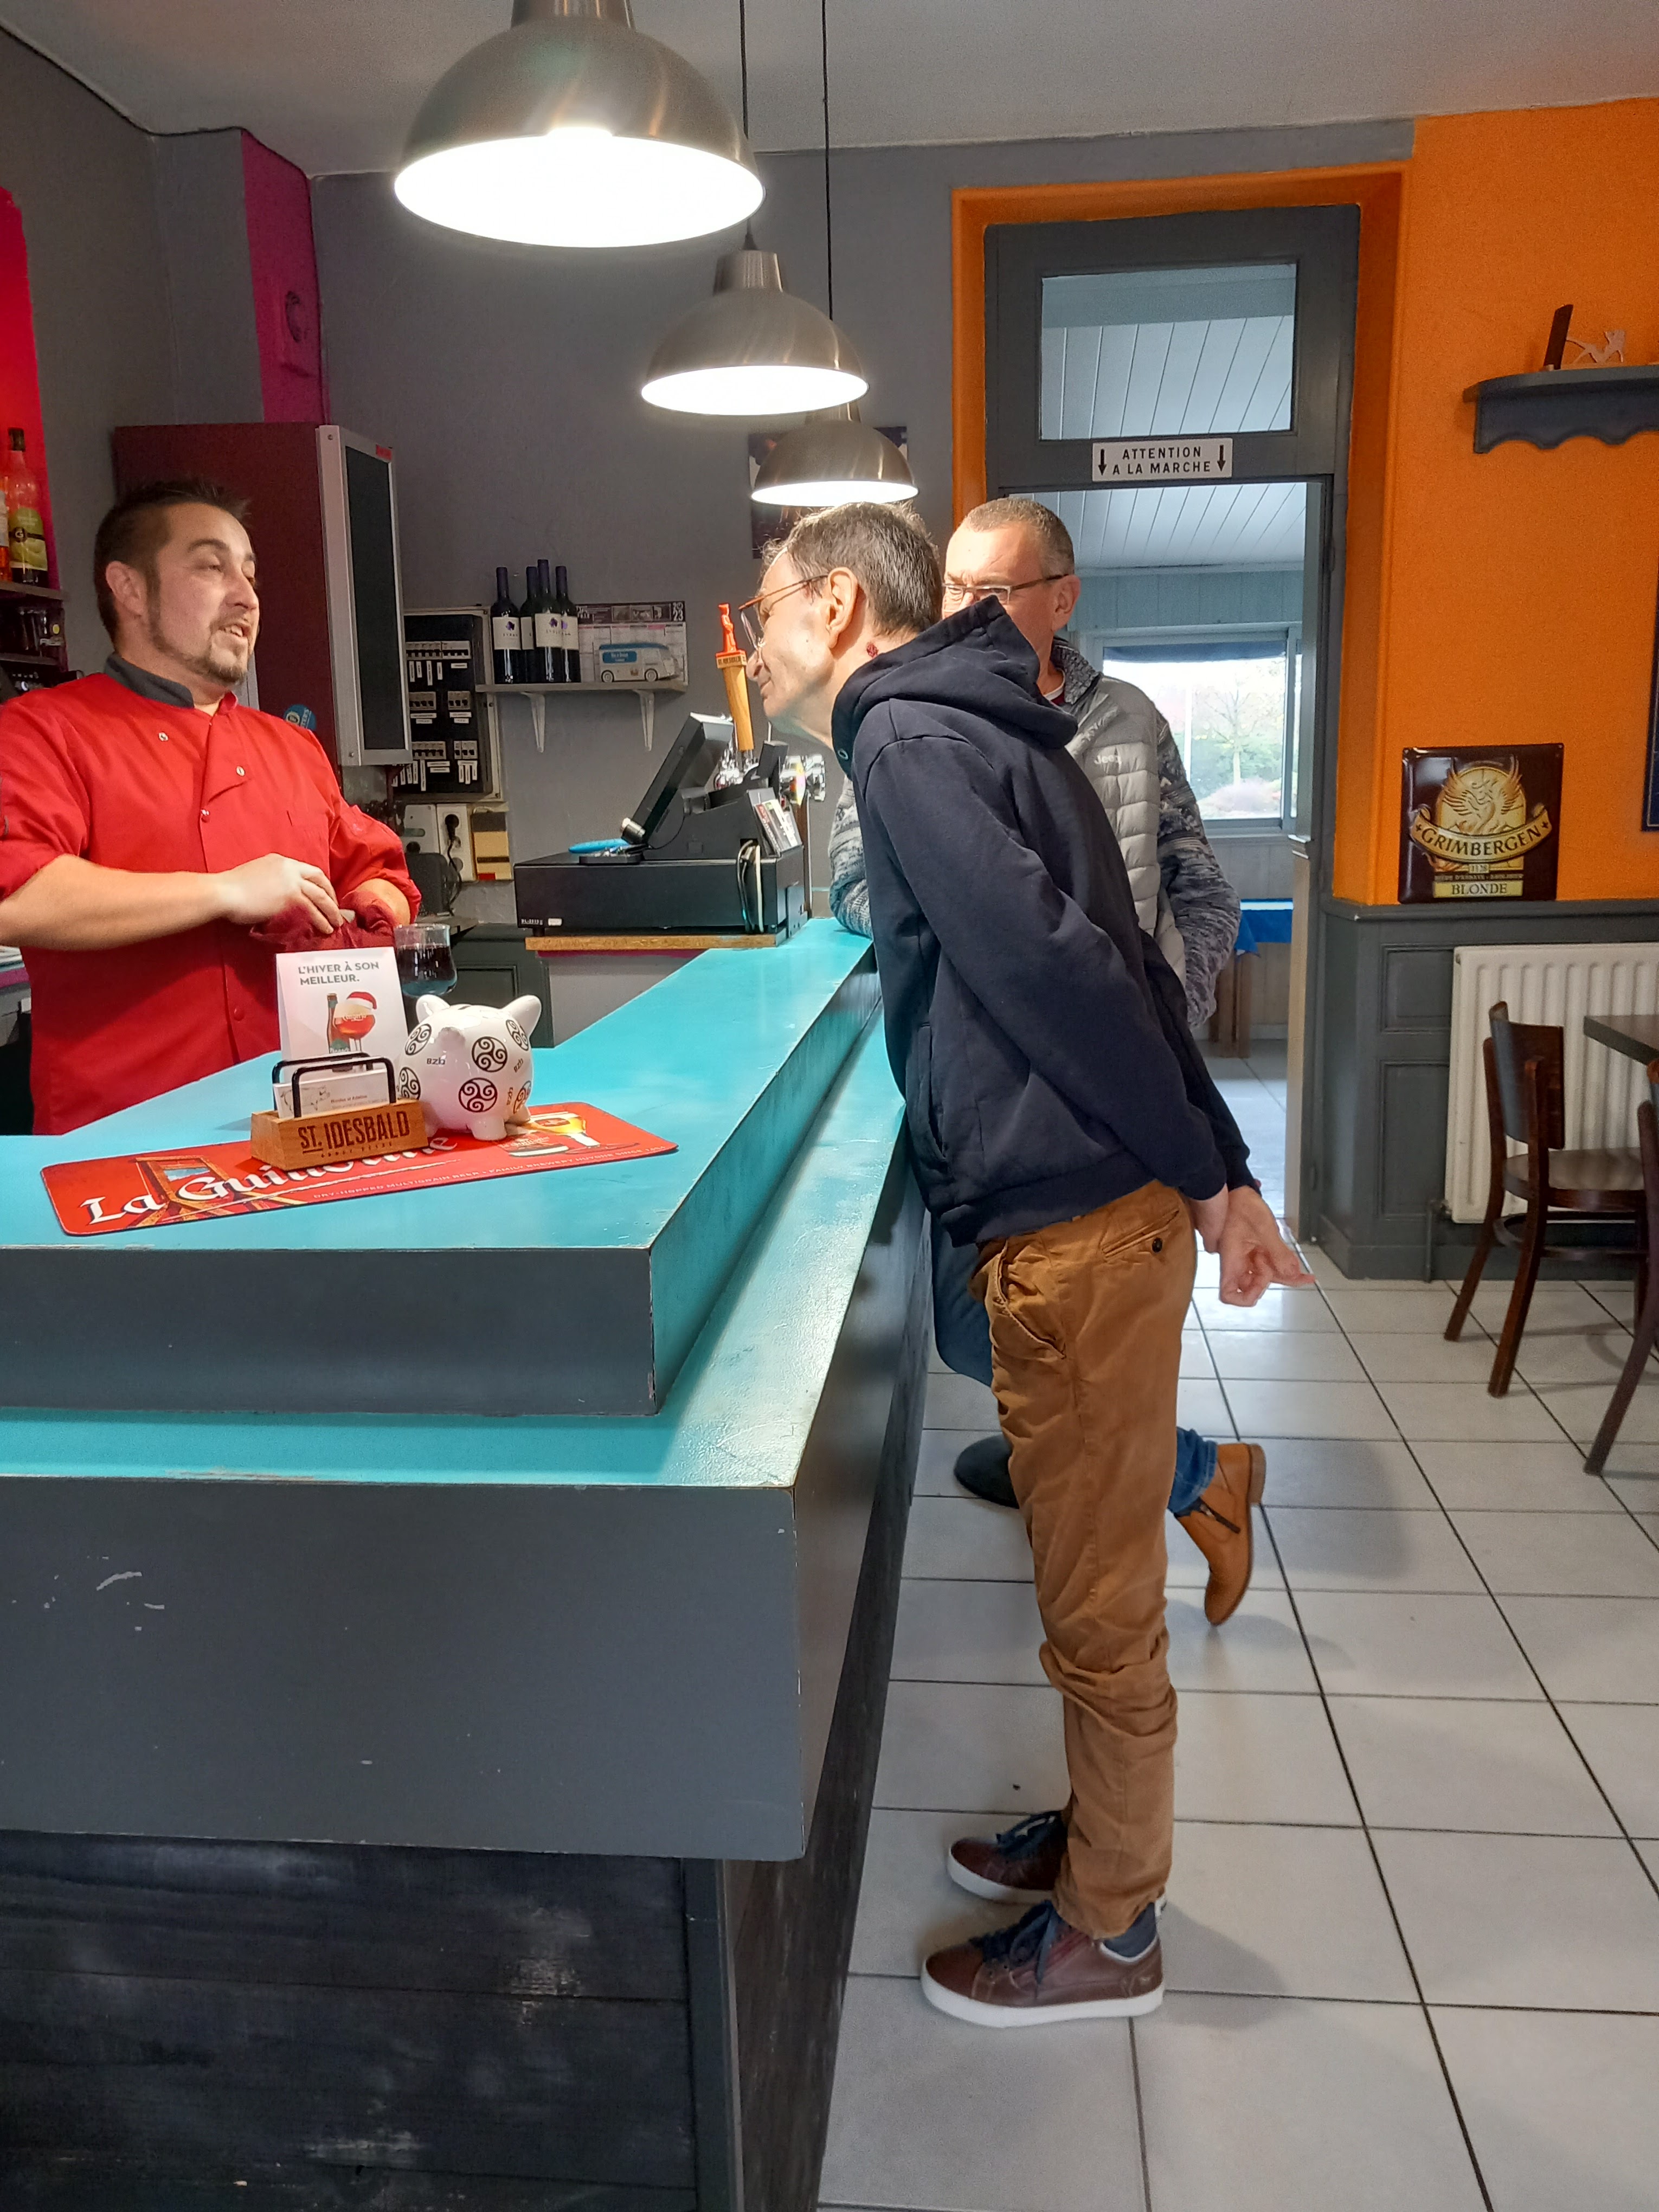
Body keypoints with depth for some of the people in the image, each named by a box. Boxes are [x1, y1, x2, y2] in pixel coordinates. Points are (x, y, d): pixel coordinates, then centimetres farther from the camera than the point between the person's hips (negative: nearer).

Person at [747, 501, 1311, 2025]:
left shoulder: (905, 736, -10)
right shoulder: (984, 727, 19)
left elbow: (1058, 965, -20)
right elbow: (1130, 968, 16)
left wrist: (1197, 1177, -12)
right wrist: (1226, 1176, 14)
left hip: (1073, 1228, -9)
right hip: (1105, 1211, 9)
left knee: (1098, 1601, 7)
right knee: (1095, 1580, 22)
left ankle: (1106, 1934, 26)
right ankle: (1105, 1838, 41)